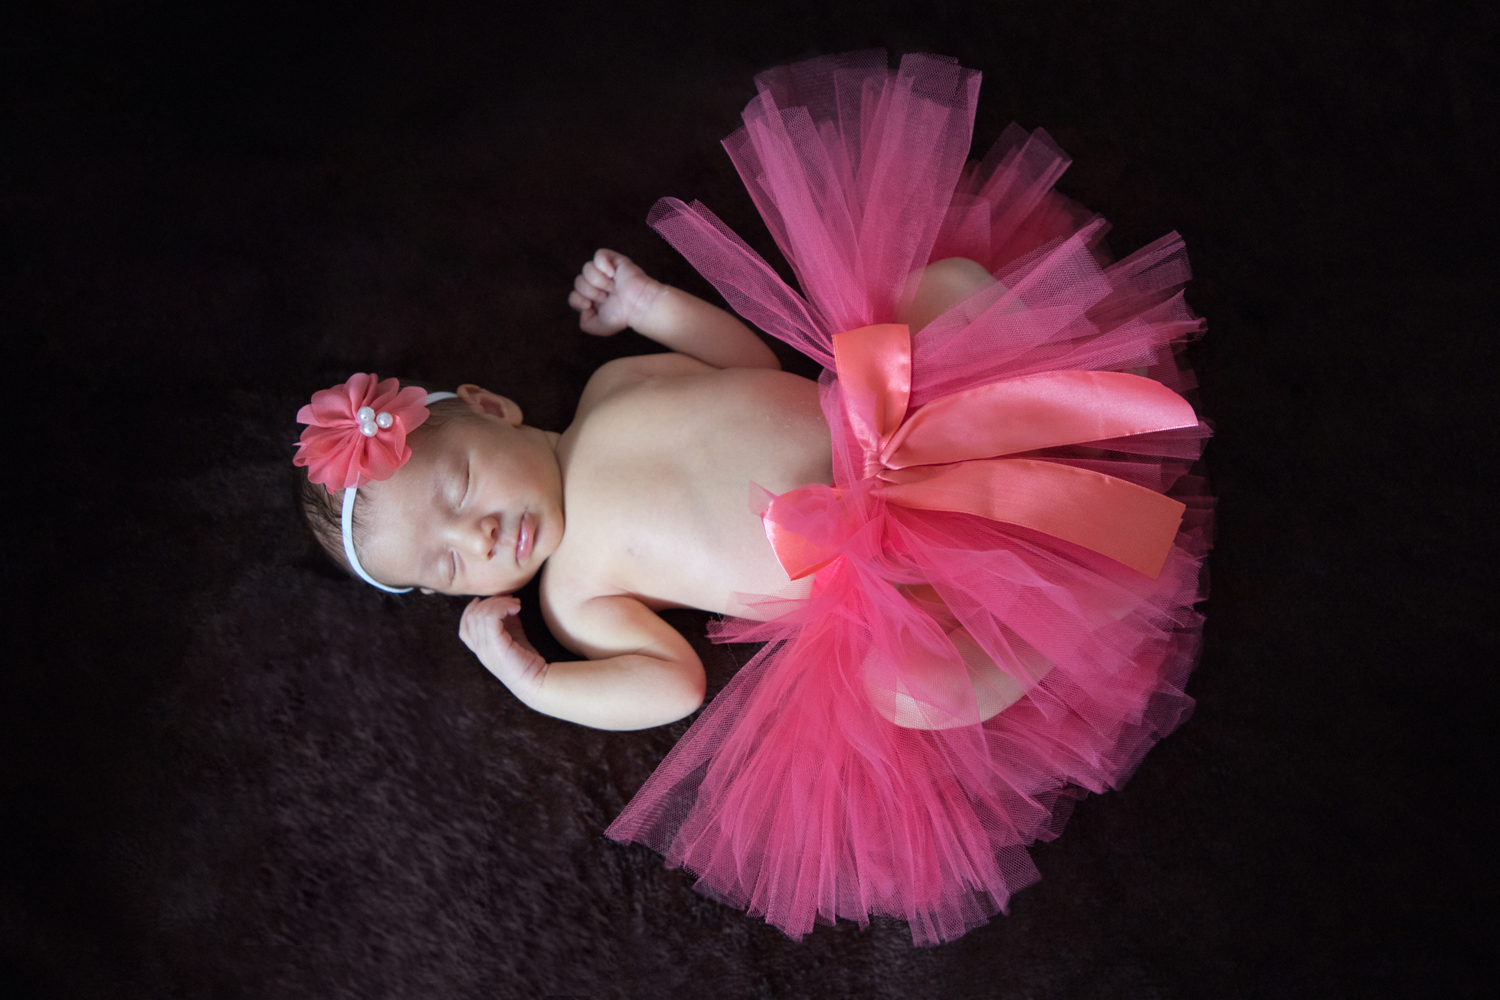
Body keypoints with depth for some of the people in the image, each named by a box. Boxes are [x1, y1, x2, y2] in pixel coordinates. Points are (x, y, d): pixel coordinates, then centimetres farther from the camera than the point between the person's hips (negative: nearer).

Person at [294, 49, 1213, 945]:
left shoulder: (617, 385, 7)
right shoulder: (573, 592, -3)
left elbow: (751, 362, 16)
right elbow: (672, 682, -9)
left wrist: (649, 304, 7)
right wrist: (531, 681, -12)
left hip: (879, 424, 4)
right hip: (868, 585, -4)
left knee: (953, 280, -7)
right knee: (904, 686, -34)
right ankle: (1098, 591, -16)